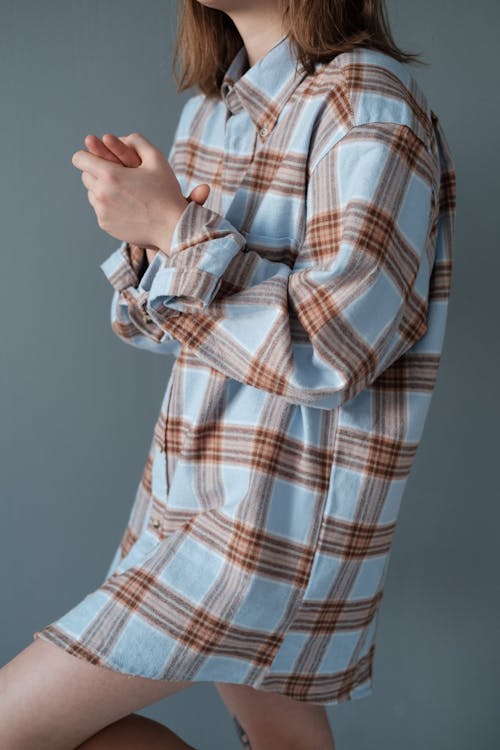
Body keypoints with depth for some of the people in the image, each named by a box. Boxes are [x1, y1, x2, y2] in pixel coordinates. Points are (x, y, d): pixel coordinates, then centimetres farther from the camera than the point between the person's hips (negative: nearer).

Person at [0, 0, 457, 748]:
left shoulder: (371, 104, -15)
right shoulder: (208, 112, 9)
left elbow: (330, 351, -22)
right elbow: (160, 324, 13)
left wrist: (177, 230, -19)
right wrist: (146, 234, -7)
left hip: (286, 511, -8)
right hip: (199, 485, 8)